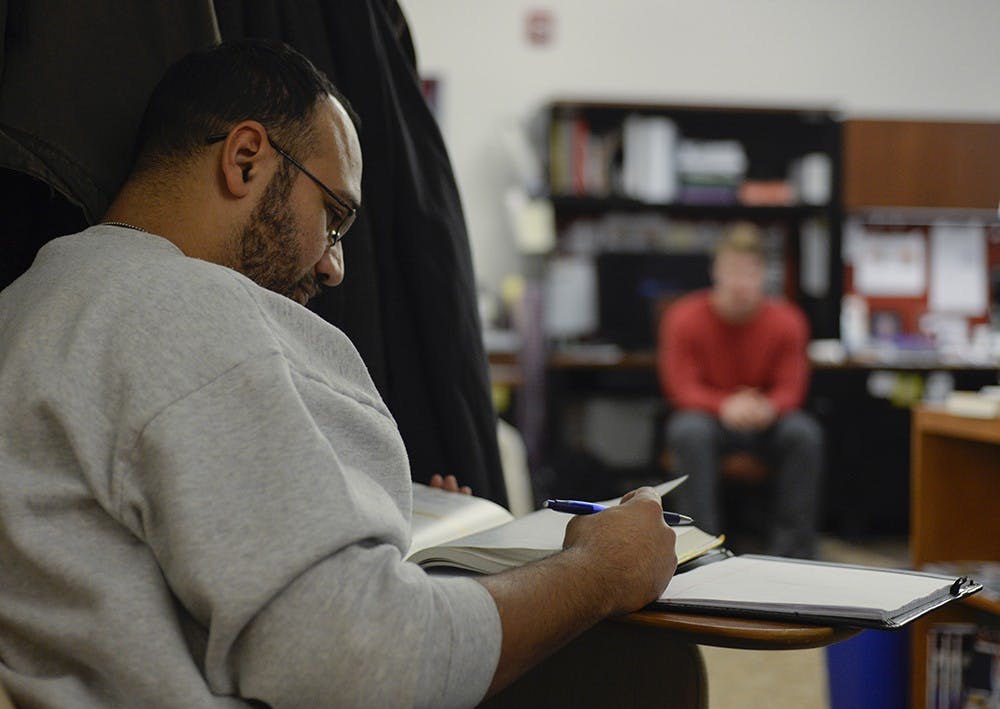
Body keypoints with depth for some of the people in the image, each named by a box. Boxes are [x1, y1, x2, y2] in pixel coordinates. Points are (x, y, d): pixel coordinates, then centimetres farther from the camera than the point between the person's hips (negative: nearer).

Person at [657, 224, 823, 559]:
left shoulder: (786, 321, -7)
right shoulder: (684, 318, -11)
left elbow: (790, 389, -6)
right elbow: (682, 389, -12)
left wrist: (768, 408, -30)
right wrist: (724, 406, -32)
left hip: (765, 420, 1)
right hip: (708, 415, -1)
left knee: (805, 433, -29)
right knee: (689, 432, -36)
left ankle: (792, 550, -20)